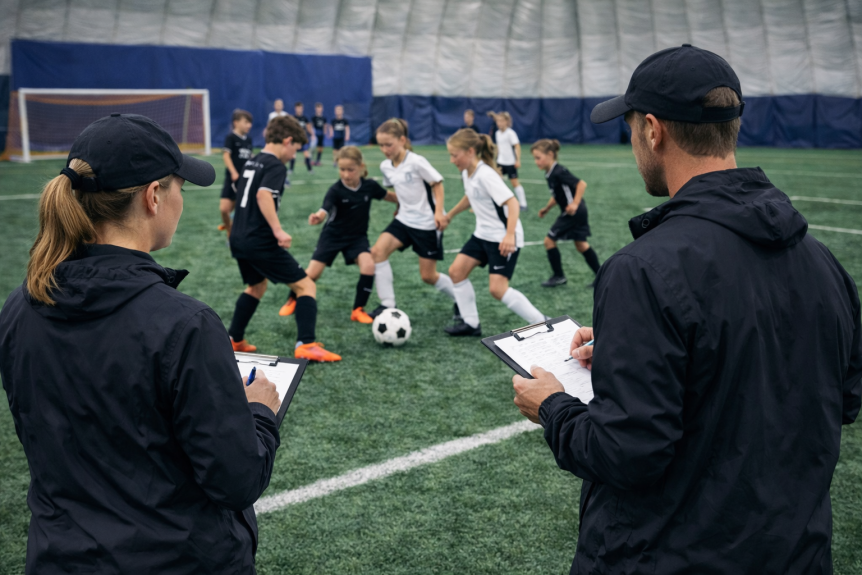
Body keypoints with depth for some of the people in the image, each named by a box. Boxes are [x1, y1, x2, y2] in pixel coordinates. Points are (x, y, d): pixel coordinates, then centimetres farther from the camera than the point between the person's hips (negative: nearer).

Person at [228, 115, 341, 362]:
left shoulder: (252, 162, 16)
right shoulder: (276, 166, -11)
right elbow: (263, 195, -28)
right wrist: (278, 230, -32)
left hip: (239, 239, 9)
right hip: (261, 242, -9)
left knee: (257, 286, 31)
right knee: (306, 286, -2)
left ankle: (233, 339, 33)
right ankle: (306, 345, -13)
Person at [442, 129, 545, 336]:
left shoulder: (485, 175, -22)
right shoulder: (467, 173, 5)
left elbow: (512, 202, -30)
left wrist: (510, 235, -40)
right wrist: (450, 214, 38)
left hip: (503, 238, -9)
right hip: (483, 234, 9)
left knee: (497, 288, -15)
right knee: (456, 270, 5)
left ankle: (542, 323, -3)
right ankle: (471, 323, 16)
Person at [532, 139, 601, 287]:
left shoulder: (559, 172, -22)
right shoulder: (550, 174, 7)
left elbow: (581, 184, -25)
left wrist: (575, 204, -28)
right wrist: (547, 208, 17)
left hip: (573, 212, -10)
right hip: (578, 213, 10)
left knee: (549, 240, 0)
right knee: (581, 244, 16)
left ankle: (558, 276, 11)